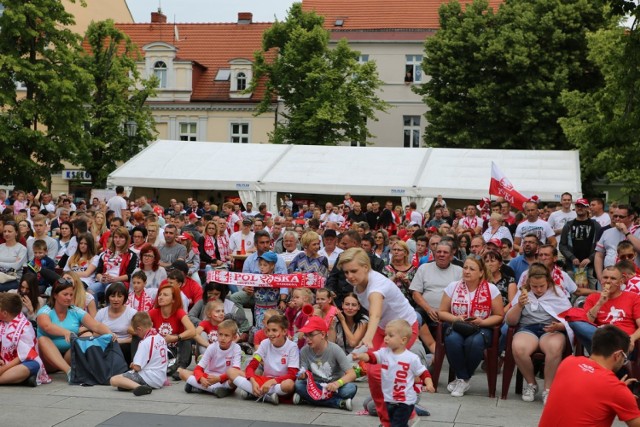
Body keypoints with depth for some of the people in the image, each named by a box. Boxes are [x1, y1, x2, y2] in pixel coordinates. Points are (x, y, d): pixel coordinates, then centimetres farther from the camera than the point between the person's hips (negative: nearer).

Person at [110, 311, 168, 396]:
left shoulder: (145, 343, -16)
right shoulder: (161, 338, 10)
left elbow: (137, 367, -17)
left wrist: (133, 365, 4)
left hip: (148, 378, -10)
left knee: (113, 380, -17)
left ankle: (138, 387, -40)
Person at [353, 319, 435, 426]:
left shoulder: (412, 358, -12)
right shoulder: (384, 353, -2)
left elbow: (423, 373, -5)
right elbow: (371, 356, -16)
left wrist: (429, 384, -21)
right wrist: (360, 356, -36)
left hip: (405, 401, -5)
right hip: (388, 399, 6)